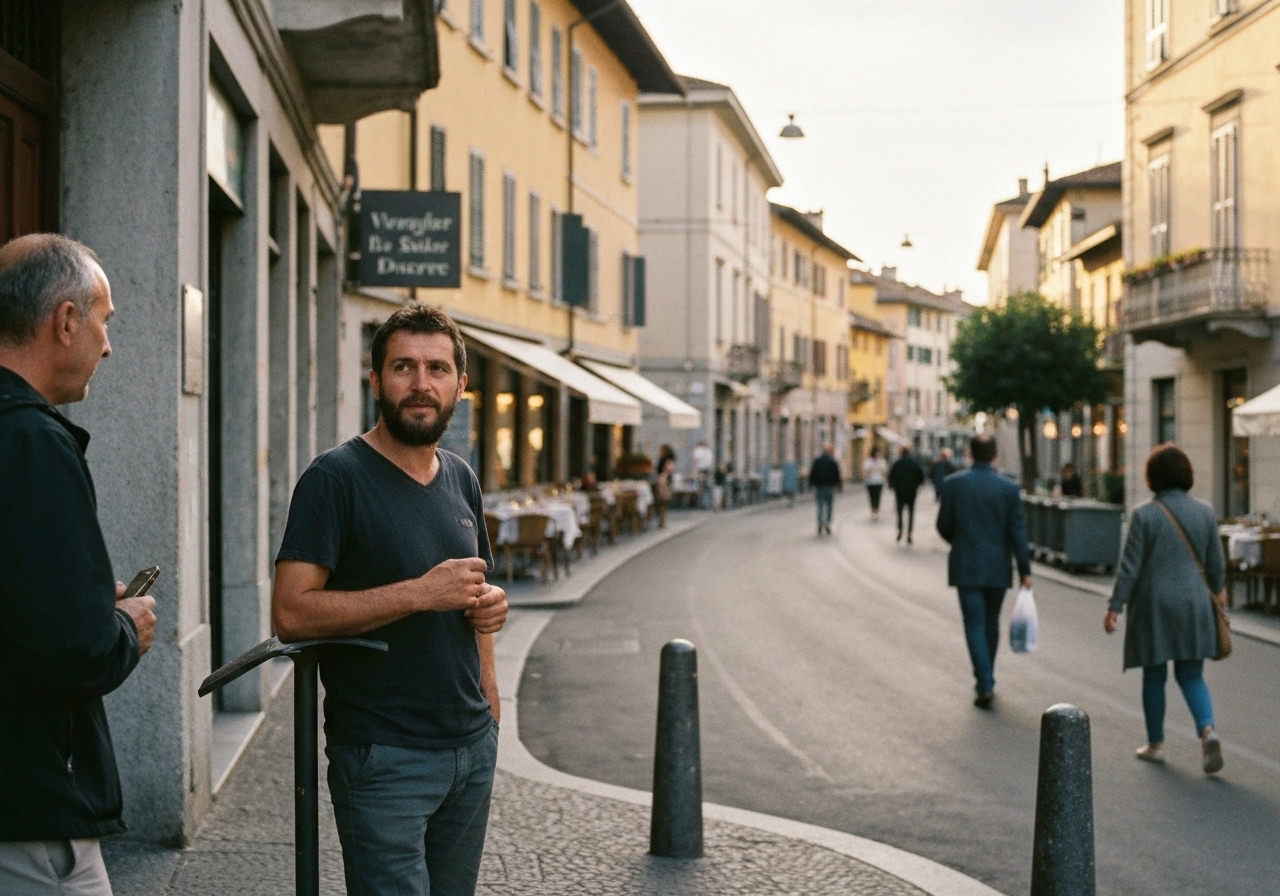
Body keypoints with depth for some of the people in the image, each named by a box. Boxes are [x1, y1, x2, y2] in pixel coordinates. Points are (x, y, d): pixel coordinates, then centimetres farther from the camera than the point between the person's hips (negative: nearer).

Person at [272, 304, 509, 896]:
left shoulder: (460, 480, 12)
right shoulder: (336, 478, -10)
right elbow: (291, 613, -20)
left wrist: (488, 603, 8)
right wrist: (420, 592, -23)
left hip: (473, 745, 7)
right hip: (385, 757, -7)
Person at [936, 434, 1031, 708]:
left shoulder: (953, 484, -7)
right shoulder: (1008, 488, -5)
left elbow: (943, 526, 0)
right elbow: (1018, 532, -6)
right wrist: (1024, 570, -1)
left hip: (966, 566, -1)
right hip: (997, 568, 2)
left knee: (975, 625, 0)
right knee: (991, 623, 17)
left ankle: (985, 685, -10)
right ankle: (985, 679, 28)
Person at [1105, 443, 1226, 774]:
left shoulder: (1143, 514, -10)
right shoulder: (1204, 512, 0)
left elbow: (1130, 567, -10)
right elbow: (1215, 563, 8)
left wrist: (1115, 606, -4)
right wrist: (1218, 590, 27)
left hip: (1154, 605, -3)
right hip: (1193, 604, 3)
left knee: (1154, 676, 10)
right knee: (1191, 675, 9)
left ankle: (1155, 744, 19)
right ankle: (1207, 730, -14)